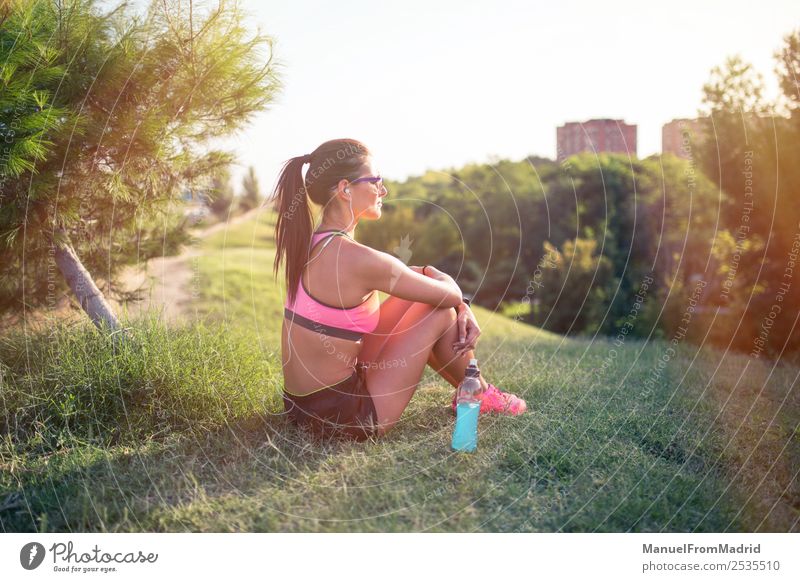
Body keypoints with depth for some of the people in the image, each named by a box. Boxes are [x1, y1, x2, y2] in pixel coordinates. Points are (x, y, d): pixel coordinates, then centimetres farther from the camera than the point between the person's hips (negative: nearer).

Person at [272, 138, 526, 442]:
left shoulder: (310, 244, 4)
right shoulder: (357, 259, -23)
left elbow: (397, 272, 11)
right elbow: (451, 294, -10)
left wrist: (462, 307, 4)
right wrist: (431, 273, 13)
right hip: (345, 418, -9)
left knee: (412, 301, 18)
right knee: (440, 312, 0)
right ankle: (480, 396, 26)